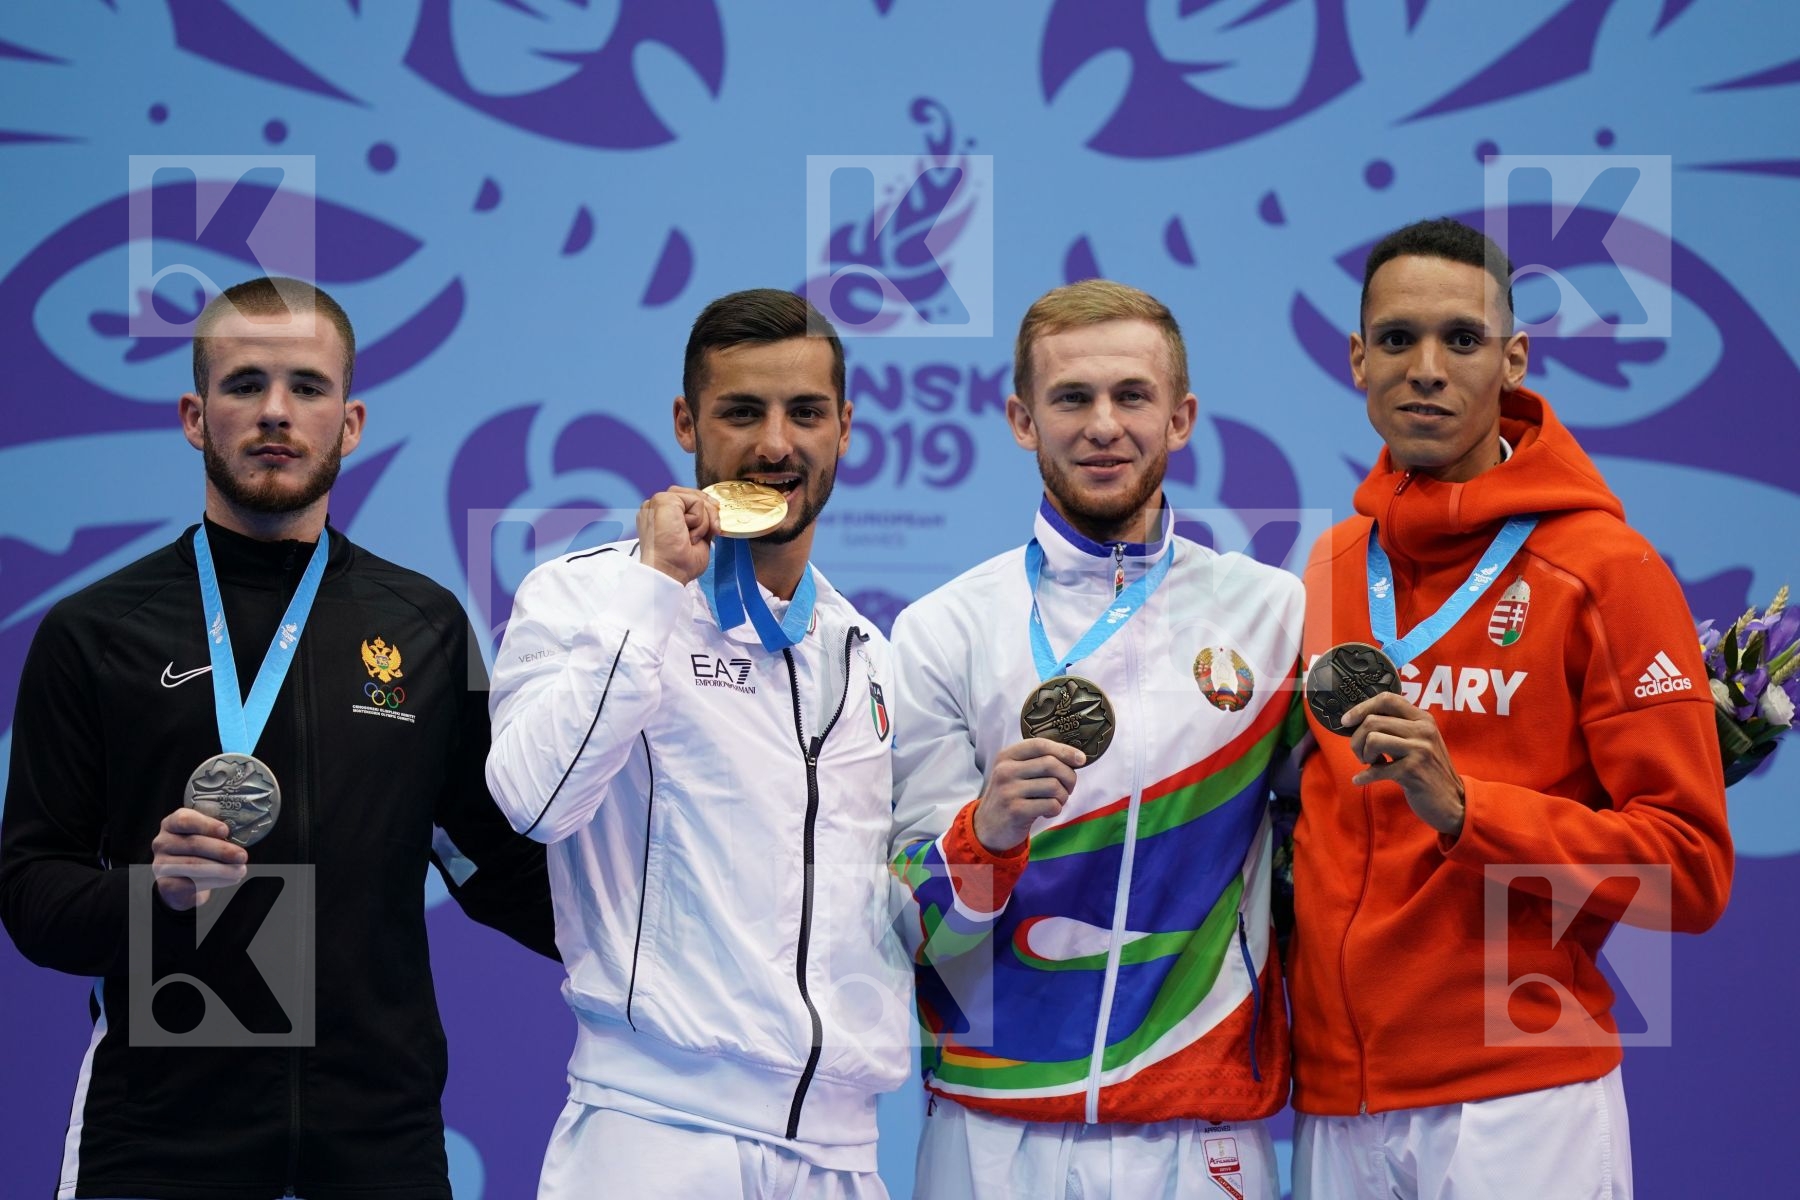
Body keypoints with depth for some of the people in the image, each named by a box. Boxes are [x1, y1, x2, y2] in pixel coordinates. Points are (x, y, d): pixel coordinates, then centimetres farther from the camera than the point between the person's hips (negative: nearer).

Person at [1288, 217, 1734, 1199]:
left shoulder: (1605, 571, -7)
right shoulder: (1332, 566, 9)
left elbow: (1690, 871, -10)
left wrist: (1463, 808, -20)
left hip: (1520, 1106, -5)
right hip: (1332, 1105, 5)